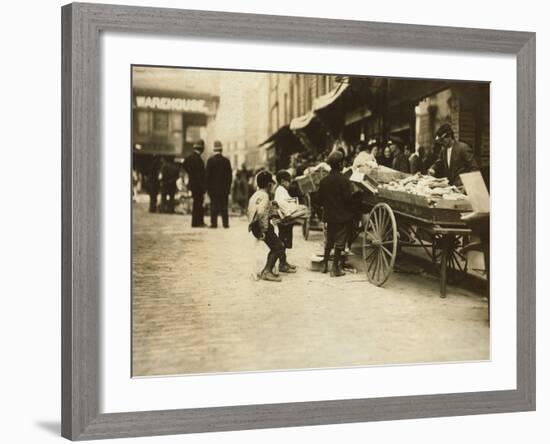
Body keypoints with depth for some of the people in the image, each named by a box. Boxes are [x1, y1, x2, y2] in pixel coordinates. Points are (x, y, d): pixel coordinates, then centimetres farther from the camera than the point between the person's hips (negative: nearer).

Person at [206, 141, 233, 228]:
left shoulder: (210, 160, -6)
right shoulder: (226, 160, -1)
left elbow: (207, 175, -4)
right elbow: (230, 175, 2)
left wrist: (208, 187, 3)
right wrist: (228, 186, 10)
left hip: (213, 188, -2)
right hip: (224, 187, 2)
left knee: (214, 205, 1)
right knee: (224, 206, 5)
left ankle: (214, 223, -3)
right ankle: (225, 223, 4)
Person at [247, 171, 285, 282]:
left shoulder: (256, 195, 16)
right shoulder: (264, 196, -15)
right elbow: (261, 213, -30)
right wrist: (263, 231, -26)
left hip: (254, 226, 10)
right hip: (261, 226, -10)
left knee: (276, 248, 17)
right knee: (278, 247, -8)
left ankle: (266, 271, 18)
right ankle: (267, 271, -13)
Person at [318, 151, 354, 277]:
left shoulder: (324, 180, 0)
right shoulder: (344, 180, -17)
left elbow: (320, 199, 4)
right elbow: (348, 199, -18)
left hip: (329, 215, 6)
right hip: (342, 216, -6)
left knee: (329, 241, 19)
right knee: (340, 242, 2)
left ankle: (325, 265, 25)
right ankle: (335, 268, 3)